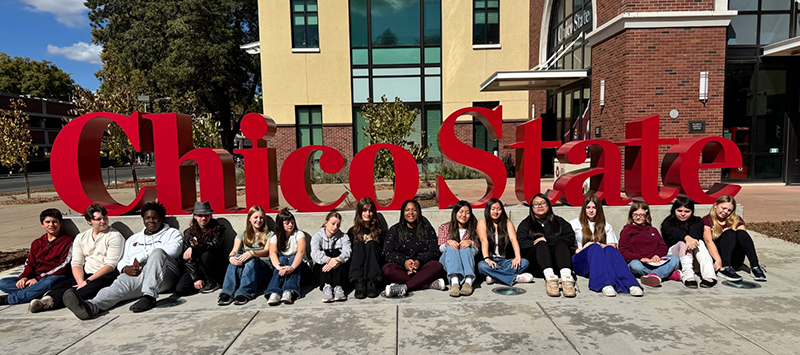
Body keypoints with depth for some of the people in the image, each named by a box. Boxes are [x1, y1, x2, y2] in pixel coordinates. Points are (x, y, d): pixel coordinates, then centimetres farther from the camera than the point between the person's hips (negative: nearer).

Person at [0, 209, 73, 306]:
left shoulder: (67, 241, 1)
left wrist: (38, 279, -13)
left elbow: (64, 266, -8)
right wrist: (24, 277, -5)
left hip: (55, 277, -7)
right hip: (36, 278, 7)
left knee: (49, 282, -40)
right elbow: (29, 263, 18)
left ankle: (9, 299, -26)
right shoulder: (37, 243, 22)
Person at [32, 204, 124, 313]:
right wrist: (80, 281, -13)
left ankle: (54, 302, -46)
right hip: (86, 274, 6)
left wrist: (88, 281, -18)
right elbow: (76, 263, 7)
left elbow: (110, 265, -9)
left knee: (96, 285, -39)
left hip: (106, 275, -6)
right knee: (57, 287, -19)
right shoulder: (81, 237, 16)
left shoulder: (115, 236, 0)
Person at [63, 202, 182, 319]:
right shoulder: (133, 239, 33)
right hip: (137, 275, 3)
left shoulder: (172, 233, 18)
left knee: (157, 252, -33)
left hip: (163, 278, -3)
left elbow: (173, 249, -5)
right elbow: (123, 260, 23)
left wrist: (140, 257, -9)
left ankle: (149, 296, -45)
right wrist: (126, 268, -4)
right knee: (122, 281, -32)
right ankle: (91, 306, -60)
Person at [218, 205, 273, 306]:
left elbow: (266, 252, -3)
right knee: (237, 258, -31)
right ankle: (228, 293, -44)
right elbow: (234, 251, 4)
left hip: (263, 265, -2)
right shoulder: (242, 236, 22)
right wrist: (231, 257, -23)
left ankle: (244, 294, -49)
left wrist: (251, 253, -24)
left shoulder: (269, 235, 15)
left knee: (251, 261, -35)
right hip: (243, 267, 2)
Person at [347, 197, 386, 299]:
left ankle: (372, 282, -45)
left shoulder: (380, 230, 17)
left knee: (372, 244, -24)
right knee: (359, 244, -24)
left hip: (376, 267, 0)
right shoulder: (352, 231, 18)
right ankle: (359, 283, -47)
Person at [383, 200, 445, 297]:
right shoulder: (394, 230, 13)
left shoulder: (427, 229, 14)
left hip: (421, 268, 0)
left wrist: (419, 261, -15)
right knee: (387, 269, -31)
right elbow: (388, 253, 2)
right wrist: (404, 262, -17)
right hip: (402, 268, 0)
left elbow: (434, 252, 4)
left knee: (437, 266, -29)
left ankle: (404, 287, -39)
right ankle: (428, 283, -34)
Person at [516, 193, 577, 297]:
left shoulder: (559, 221, 26)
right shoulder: (526, 224, 22)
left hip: (557, 264, 1)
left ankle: (566, 277, -54)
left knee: (562, 245, -29)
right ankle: (550, 278, -55)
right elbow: (521, 243, 3)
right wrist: (539, 243, -9)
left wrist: (548, 239, -3)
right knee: (541, 245, -31)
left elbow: (570, 238, 6)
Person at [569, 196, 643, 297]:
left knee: (610, 249, -33)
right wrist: (578, 250, -10)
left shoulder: (606, 226, 25)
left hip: (601, 259, 2)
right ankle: (605, 285, -62)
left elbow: (613, 246, 14)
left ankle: (631, 285, -57)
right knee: (594, 247, -35)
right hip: (581, 262, -2)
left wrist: (604, 246, -7)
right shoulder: (575, 224, 18)